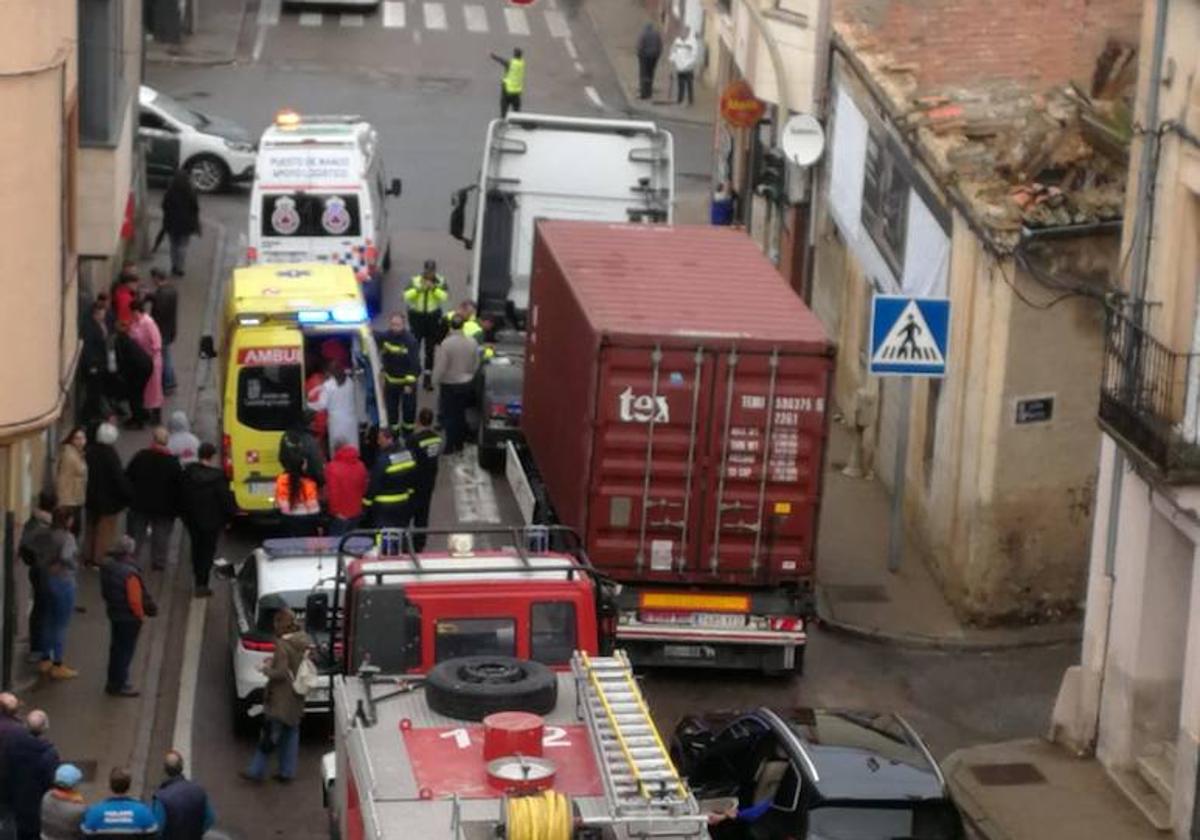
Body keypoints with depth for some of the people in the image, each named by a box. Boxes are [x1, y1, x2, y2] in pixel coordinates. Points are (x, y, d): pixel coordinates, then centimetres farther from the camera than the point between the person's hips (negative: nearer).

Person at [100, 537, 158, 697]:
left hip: (114, 613, 8)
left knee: (116, 648, 19)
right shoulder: (130, 574, -27)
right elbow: (135, 600, -25)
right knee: (126, 650, 4)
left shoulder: (108, 568, -2)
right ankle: (120, 685, 10)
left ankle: (113, 681, 30)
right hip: (129, 618, -8)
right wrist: (141, 616, -10)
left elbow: (105, 592, 9)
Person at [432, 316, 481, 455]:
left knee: (449, 416, 8)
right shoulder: (472, 343, -10)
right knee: (461, 414, 18)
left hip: (449, 385, -4)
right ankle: (460, 443, 27)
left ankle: (450, 446, 10)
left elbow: (440, 367, -18)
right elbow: (476, 365, 1)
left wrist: (436, 380, 0)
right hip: (467, 384, 4)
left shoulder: (446, 344, -24)